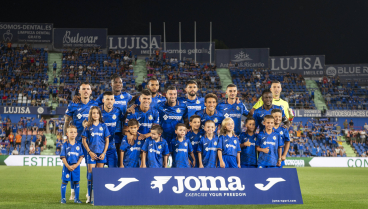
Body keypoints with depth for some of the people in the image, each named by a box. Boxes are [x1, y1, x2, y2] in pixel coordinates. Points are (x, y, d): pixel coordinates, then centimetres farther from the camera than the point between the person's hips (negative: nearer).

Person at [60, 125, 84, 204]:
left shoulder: (78, 145, 5)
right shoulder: (65, 145, -1)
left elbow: (81, 156, 3)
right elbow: (63, 157, -4)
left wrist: (76, 165, -10)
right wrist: (68, 166, -13)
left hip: (76, 167, 2)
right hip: (67, 166, -2)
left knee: (76, 182, 6)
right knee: (64, 182, 2)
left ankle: (76, 198, 15)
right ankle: (63, 198, 9)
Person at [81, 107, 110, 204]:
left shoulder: (103, 126, 5)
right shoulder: (88, 127, 3)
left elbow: (107, 141, 6)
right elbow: (84, 141, 3)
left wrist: (104, 153, -4)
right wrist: (90, 152, -7)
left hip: (101, 153, 1)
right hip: (91, 153, -1)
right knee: (91, 173, -4)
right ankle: (90, 196, -1)